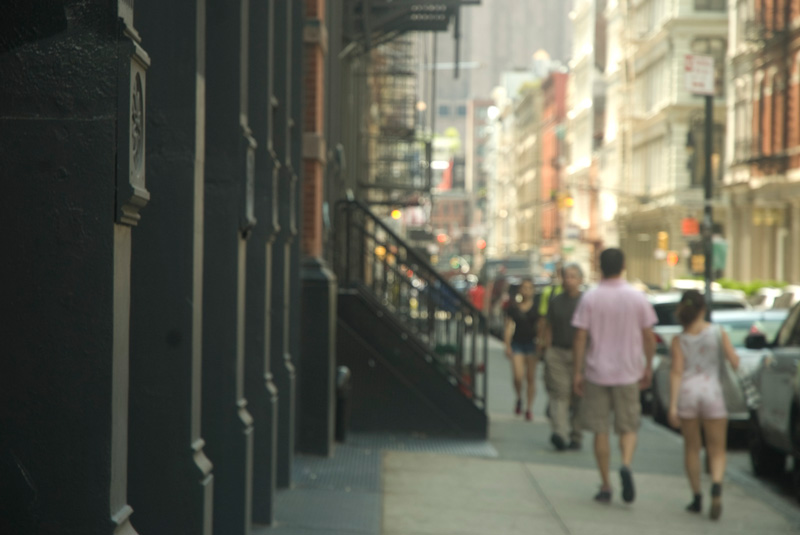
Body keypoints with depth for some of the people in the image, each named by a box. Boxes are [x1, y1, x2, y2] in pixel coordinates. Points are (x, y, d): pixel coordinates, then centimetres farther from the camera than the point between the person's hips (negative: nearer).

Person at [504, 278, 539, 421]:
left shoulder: (537, 306, 1)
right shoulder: (513, 306, 4)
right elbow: (509, 327, 6)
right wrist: (507, 346, 0)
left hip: (532, 343, 0)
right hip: (517, 344, 0)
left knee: (531, 377, 1)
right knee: (518, 376, -10)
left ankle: (529, 408, 12)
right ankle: (519, 398, 20)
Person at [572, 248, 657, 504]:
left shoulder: (590, 298, -5)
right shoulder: (637, 297, -2)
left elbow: (580, 337, -6)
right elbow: (649, 336, 2)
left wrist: (577, 371, 0)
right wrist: (648, 367, 14)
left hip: (597, 372, -1)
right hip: (628, 372, 1)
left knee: (600, 431, 8)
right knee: (628, 427, 10)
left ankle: (605, 487, 9)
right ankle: (626, 465, -18)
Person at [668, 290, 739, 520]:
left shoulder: (679, 340, 1)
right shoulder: (719, 333, 1)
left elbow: (676, 373, -5)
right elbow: (735, 363, -1)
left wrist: (672, 405, -8)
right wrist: (729, 353, 21)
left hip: (687, 392, 1)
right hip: (712, 391, -1)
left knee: (692, 448, 16)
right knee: (717, 451, 5)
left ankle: (697, 498, 19)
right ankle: (716, 485, -23)